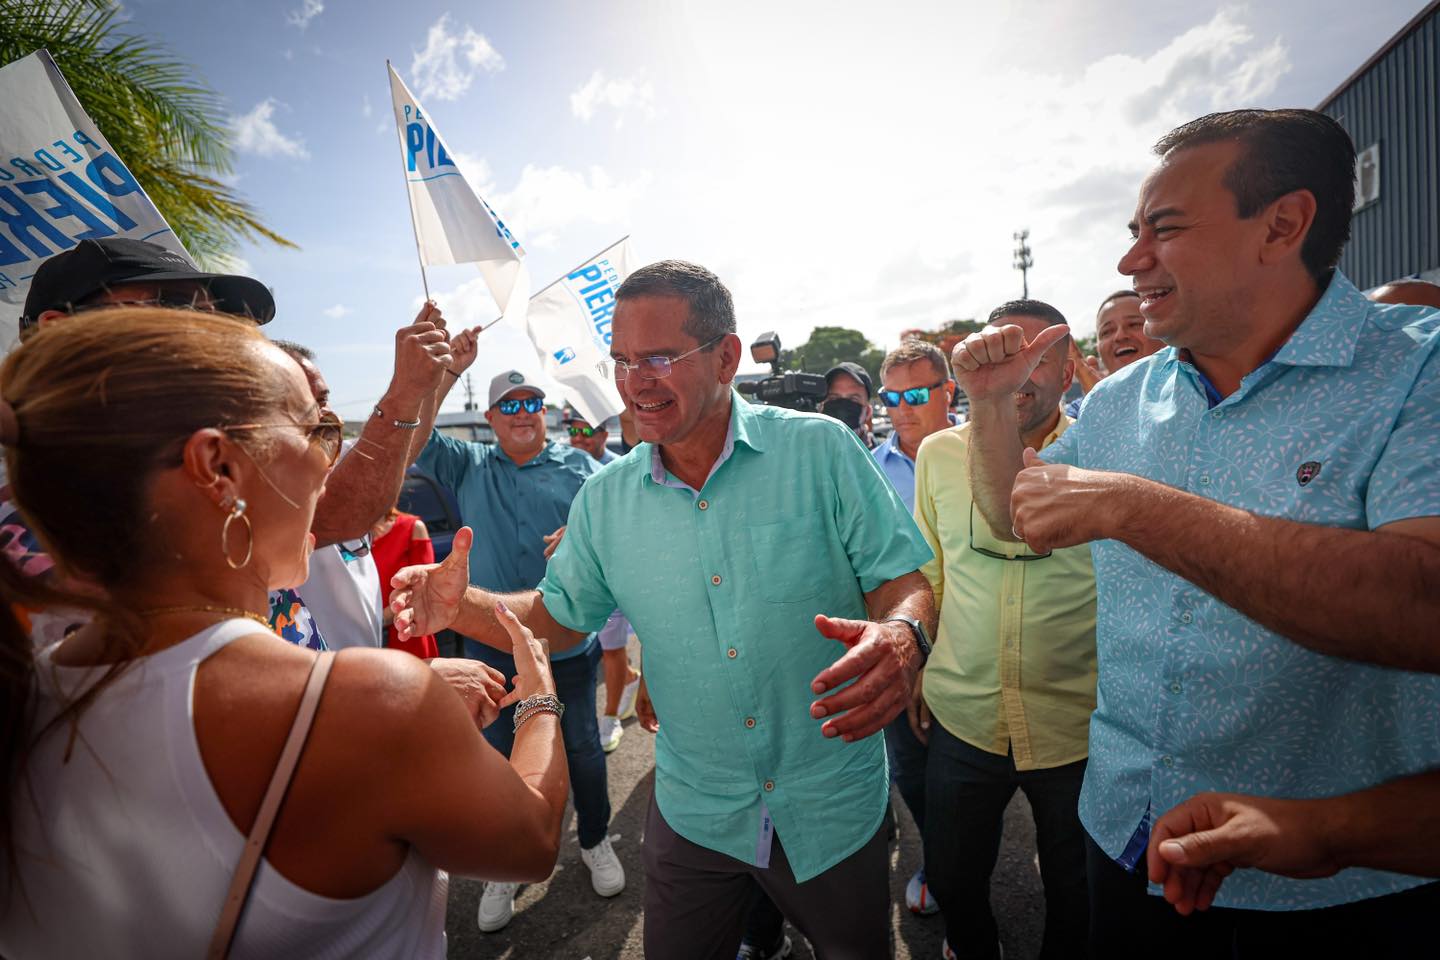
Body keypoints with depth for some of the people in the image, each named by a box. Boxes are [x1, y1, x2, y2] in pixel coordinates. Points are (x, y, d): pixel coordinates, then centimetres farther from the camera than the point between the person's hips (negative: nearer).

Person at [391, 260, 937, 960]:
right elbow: (559, 615, 5)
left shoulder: (821, 451, -14)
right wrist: (464, 605, -13)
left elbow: (903, 580, -11)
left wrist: (902, 637, -33)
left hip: (833, 806, -1)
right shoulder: (605, 498, -5)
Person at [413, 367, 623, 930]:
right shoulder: (468, 466, 6)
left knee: (583, 748, 14)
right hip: (492, 643, 1)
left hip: (569, 641, -1)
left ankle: (595, 841, 40)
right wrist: (444, 371, -15)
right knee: (499, 753, 16)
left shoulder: (577, 465, 2)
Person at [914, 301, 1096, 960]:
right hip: (961, 716, 2)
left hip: (1078, 725, -1)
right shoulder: (940, 452, -1)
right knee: (952, 879, 20)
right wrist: (916, 670, 11)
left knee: (1076, 895, 20)